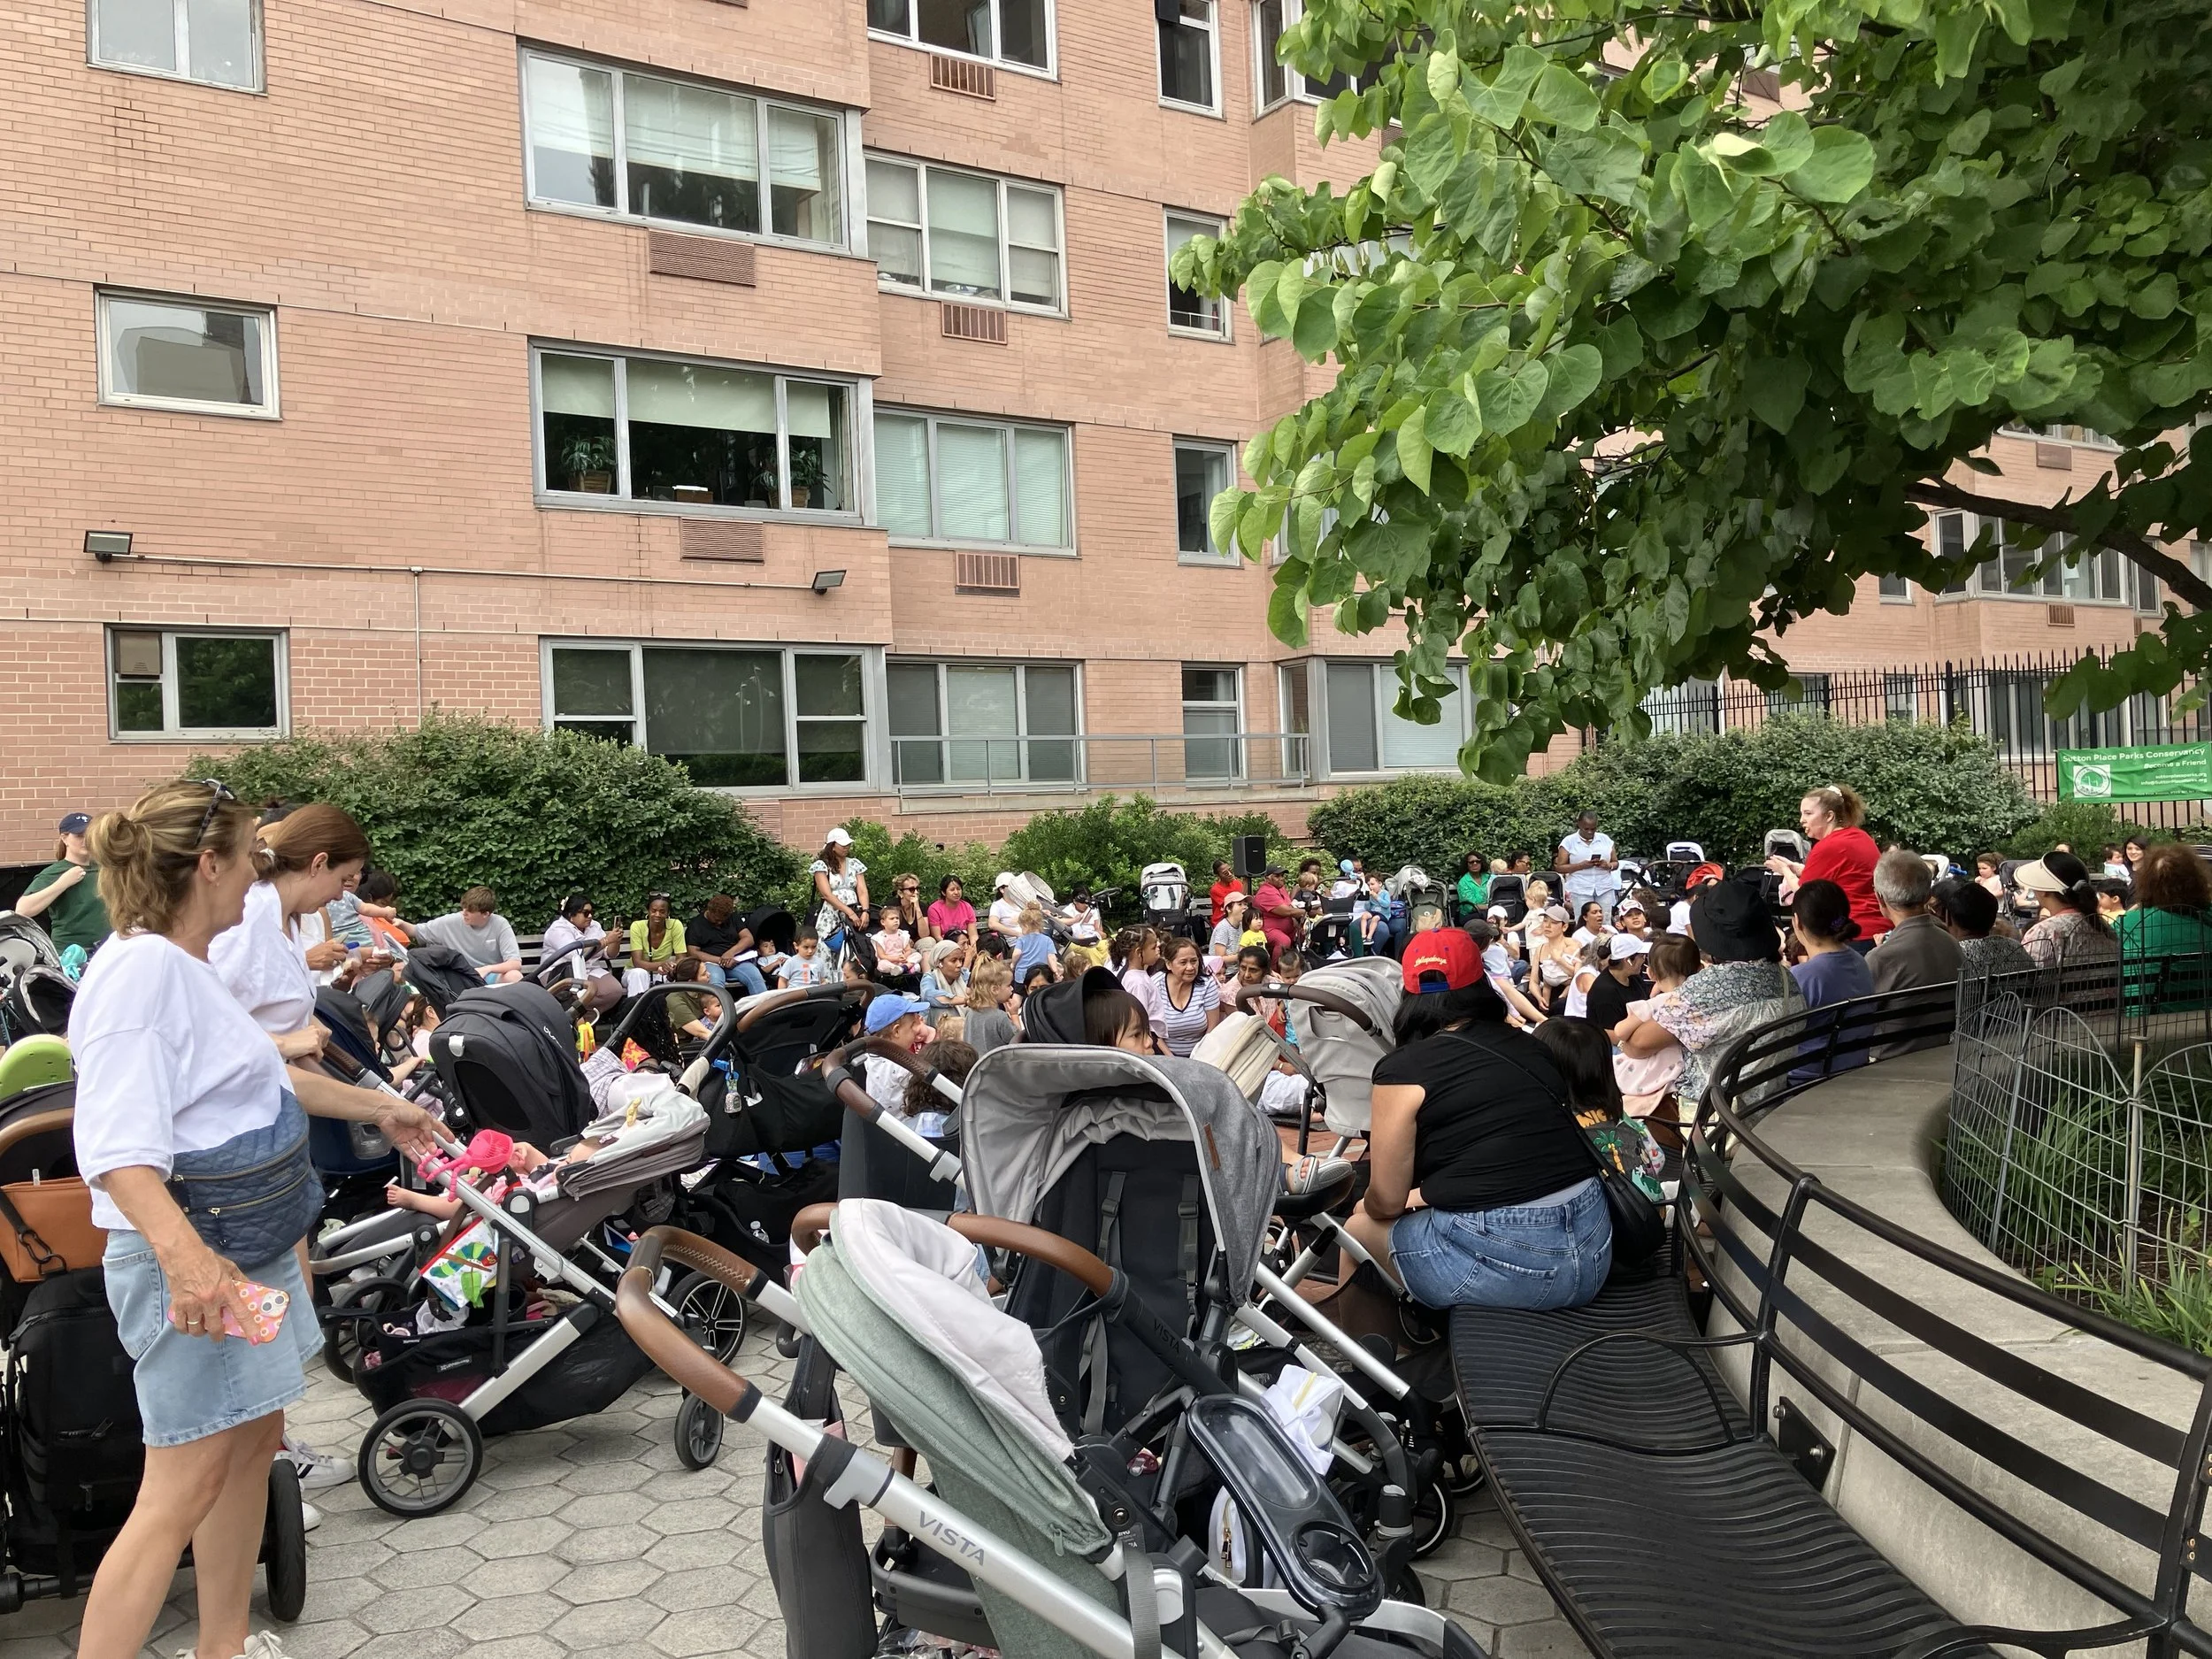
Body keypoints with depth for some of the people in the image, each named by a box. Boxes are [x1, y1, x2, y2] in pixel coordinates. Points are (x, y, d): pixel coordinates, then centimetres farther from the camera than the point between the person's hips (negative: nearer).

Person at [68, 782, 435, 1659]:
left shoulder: (190, 966, 12)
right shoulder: (141, 968, -19)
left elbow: (257, 1079, 27)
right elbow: (115, 1142, -28)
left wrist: (379, 1110, 37)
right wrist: (182, 1251, -41)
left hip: (251, 1247, 10)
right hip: (191, 1262, -10)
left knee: (254, 1442, 16)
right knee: (185, 1486, -6)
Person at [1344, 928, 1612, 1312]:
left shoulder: (1402, 1069, -5)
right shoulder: (1531, 1045, 11)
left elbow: (1386, 1201, -2)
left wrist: (1366, 1205, 22)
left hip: (1500, 1262, -6)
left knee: (1360, 1227, 20)